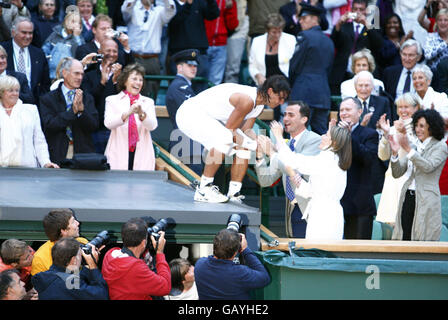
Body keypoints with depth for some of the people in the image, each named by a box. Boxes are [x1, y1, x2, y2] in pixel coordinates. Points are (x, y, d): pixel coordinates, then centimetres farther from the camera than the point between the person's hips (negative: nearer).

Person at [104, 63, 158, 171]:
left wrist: (141, 113, -22)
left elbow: (152, 125, -2)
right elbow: (108, 123, -8)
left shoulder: (148, 102, 14)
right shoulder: (112, 100, 9)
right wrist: (127, 113, -24)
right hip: (118, 153, -1)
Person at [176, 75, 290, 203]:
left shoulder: (259, 103, 4)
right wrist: (256, 145, -18)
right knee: (225, 138, -34)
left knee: (244, 147, 6)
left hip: (210, 120, 11)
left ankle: (234, 194, 8)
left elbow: (246, 130, 8)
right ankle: (203, 190, -25)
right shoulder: (247, 100, -28)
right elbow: (229, 130, -24)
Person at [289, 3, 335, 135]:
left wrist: (291, 84, 10)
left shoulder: (305, 36, -5)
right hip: (323, 93, 7)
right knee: (321, 133, 6)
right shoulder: (328, 41, 17)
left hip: (304, 94, -7)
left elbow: (295, 65, -4)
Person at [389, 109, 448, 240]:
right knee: (404, 238, -1)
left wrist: (408, 149, -21)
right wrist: (395, 153, -4)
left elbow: (428, 167, -17)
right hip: (407, 198, 5)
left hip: (426, 200, -5)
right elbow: (397, 173, 13)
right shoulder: (415, 145, 16)